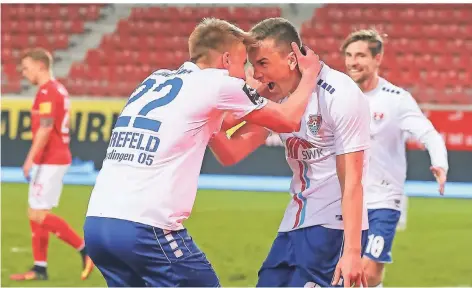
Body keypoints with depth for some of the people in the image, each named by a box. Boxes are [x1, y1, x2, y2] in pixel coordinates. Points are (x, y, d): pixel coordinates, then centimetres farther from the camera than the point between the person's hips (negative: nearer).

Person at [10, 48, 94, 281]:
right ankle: (40, 268, 11)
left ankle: (85, 248, -7)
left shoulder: (47, 92, -15)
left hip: (49, 161, -10)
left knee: (39, 214, -9)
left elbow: (45, 128, -22)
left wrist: (30, 160, -19)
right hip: (57, 158, 10)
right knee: (35, 213, 10)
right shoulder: (58, 90, 16)